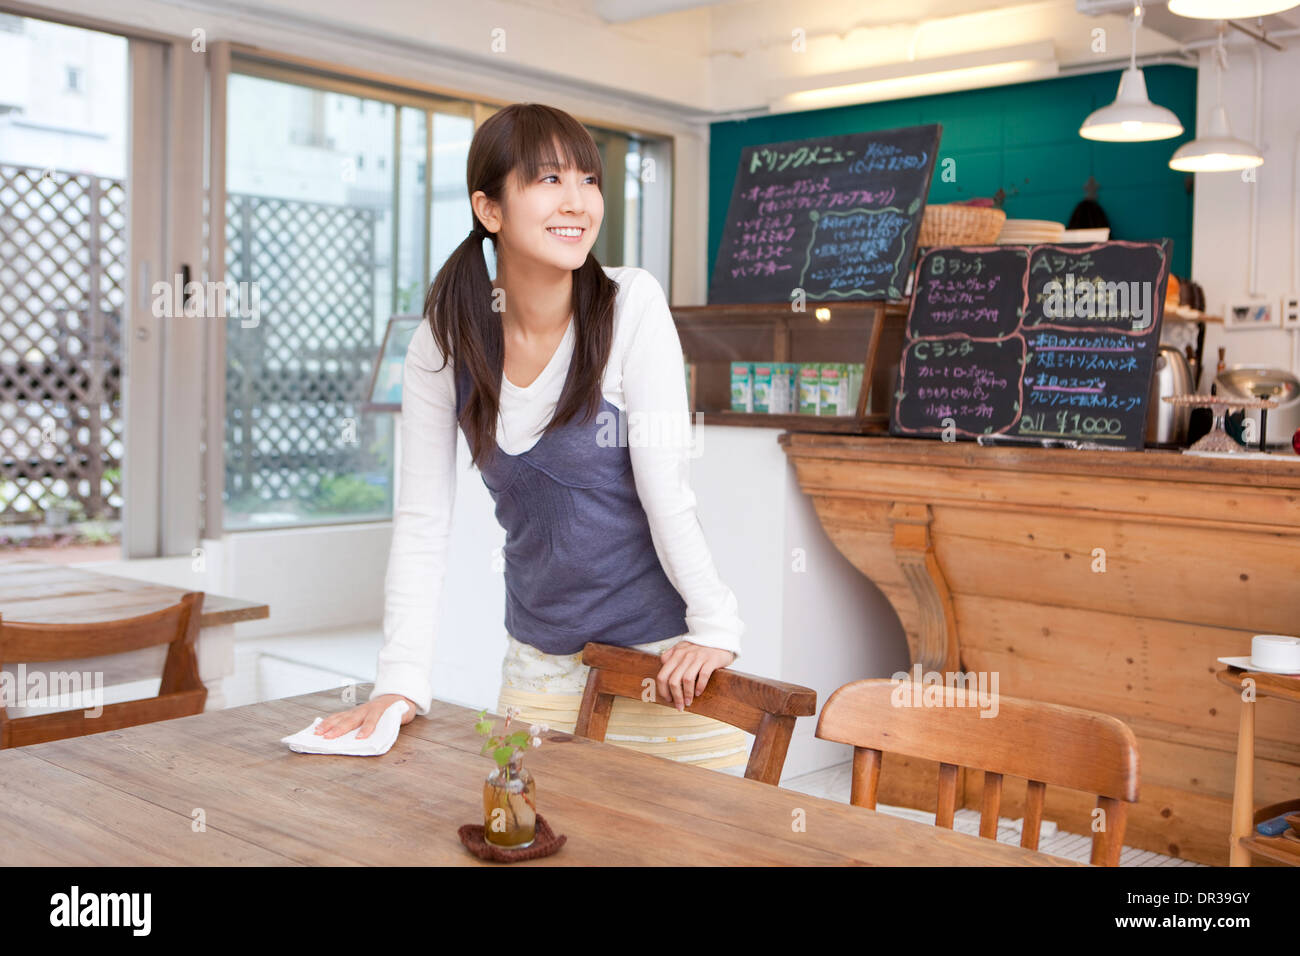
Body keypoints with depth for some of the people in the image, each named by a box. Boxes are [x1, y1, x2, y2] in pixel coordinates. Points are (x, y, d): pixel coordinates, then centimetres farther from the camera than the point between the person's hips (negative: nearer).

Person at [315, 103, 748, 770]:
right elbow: (421, 520, -5)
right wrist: (402, 680, -9)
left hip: (663, 656, -2)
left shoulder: (631, 306, -13)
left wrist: (716, 627, -19)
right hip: (538, 661, 3)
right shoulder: (446, 339, -6)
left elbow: (666, 489, -15)